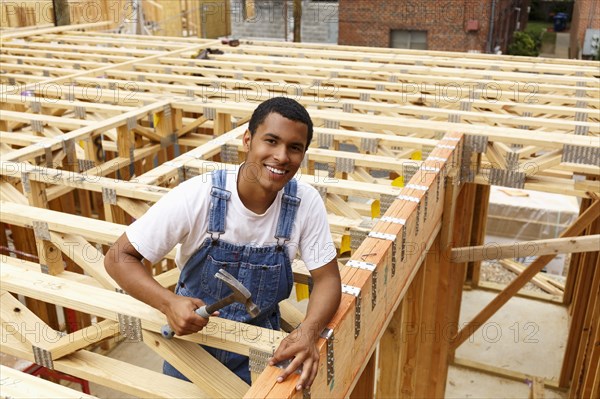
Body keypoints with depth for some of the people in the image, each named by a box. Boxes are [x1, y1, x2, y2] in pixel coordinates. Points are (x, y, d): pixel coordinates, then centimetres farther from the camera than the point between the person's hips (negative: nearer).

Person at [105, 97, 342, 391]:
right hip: (190, 333, -1)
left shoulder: (306, 202, -20)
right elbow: (119, 257, -20)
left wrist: (308, 332, -34)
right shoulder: (195, 196, -26)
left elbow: (327, 278, -14)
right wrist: (169, 303, -38)